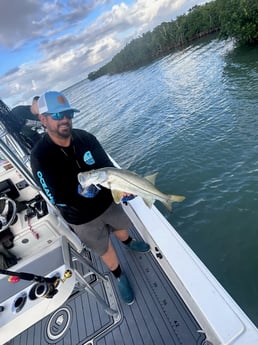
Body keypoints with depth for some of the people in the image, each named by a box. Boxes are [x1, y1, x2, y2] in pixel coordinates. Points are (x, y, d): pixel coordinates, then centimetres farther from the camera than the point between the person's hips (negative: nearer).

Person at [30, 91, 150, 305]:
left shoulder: (85, 138, -15)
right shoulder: (40, 157, -24)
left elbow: (109, 167, -12)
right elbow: (57, 199, -23)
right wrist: (82, 192, -36)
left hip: (107, 201, 3)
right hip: (82, 217, -3)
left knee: (121, 228, 31)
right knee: (105, 249, 21)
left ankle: (129, 243, 68)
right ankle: (119, 277, 52)